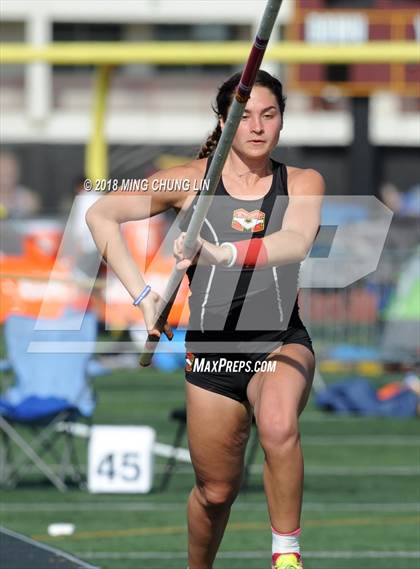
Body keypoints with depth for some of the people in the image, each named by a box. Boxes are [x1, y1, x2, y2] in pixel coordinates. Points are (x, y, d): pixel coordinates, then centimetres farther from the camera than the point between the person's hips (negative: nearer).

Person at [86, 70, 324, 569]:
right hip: (211, 347, 1)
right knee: (216, 490, 6)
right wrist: (141, 293, -6)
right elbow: (100, 215, 5)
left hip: (280, 341, -1)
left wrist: (222, 252, -39)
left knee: (278, 424, -35)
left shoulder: (302, 184, 2)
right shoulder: (192, 180, 3)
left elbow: (297, 242, -20)